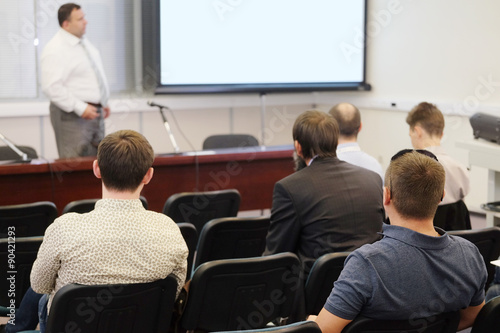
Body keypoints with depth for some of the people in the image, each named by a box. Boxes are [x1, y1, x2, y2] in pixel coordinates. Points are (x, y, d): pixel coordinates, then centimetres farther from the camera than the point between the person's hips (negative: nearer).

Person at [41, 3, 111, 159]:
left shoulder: (85, 43, 13)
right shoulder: (55, 49, -15)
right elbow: (52, 87, -23)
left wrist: (103, 103, 17)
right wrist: (80, 108, -24)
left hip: (94, 112, 9)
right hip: (73, 116, -9)